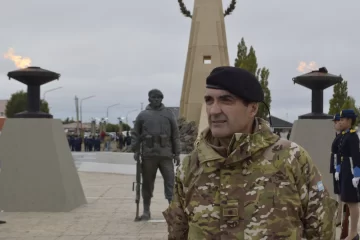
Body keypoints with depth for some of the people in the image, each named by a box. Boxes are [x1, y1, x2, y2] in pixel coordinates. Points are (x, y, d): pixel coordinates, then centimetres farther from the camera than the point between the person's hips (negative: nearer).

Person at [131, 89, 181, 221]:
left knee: (170, 180, -4)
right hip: (148, 154, 0)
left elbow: (175, 134, 8)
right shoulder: (143, 115, 8)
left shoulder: (168, 114, 9)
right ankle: (146, 211, 16)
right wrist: (135, 150, -4)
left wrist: (176, 153, 4)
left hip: (166, 154, 0)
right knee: (147, 182, 6)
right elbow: (135, 134, 8)